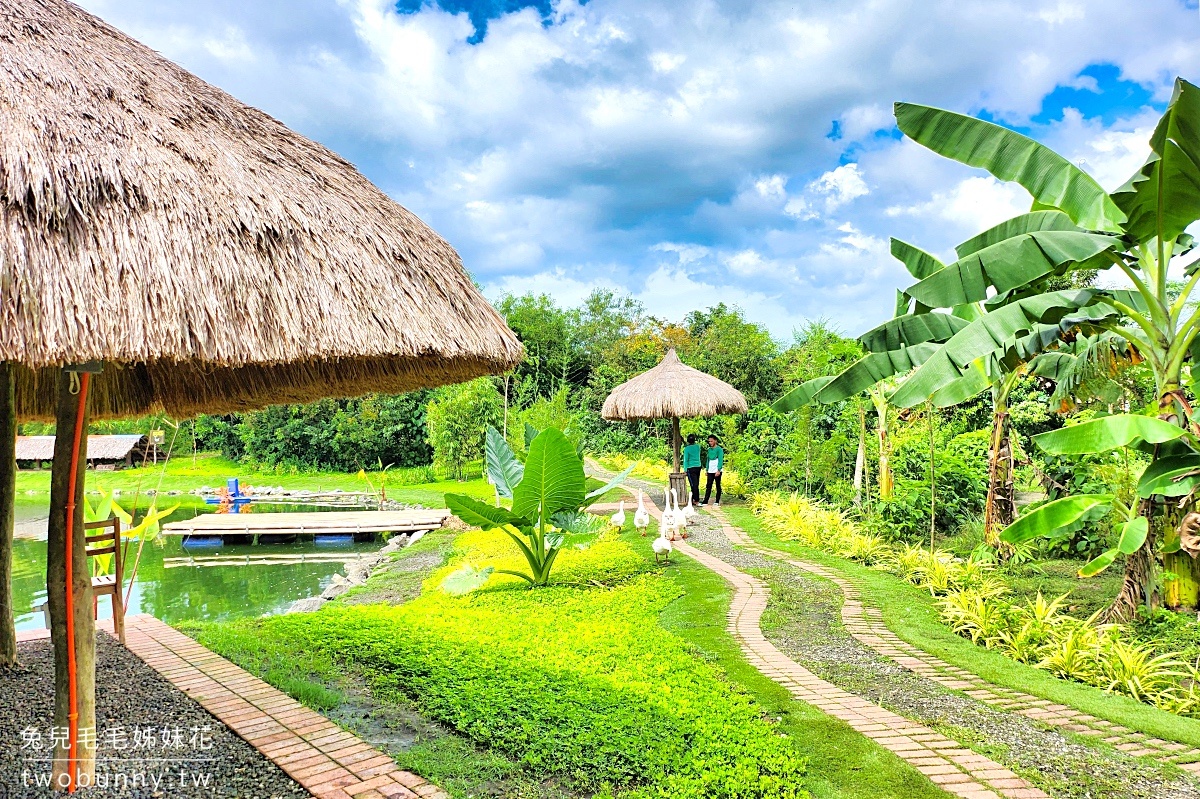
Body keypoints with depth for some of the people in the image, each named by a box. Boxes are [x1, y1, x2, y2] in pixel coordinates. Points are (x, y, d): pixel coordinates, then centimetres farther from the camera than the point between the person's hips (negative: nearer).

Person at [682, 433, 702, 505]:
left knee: (694, 485, -7)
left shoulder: (687, 449, -9)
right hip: (698, 467, 5)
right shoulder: (698, 446, 3)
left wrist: (685, 469, -4)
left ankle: (697, 501, -11)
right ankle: (694, 499, 19)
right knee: (696, 484, 12)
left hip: (691, 468, -5)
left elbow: (686, 460, -9)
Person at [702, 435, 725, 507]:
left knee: (718, 486, 2)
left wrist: (718, 470, -19)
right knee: (708, 486, 0)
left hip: (717, 471, -6)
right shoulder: (709, 449, 14)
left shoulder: (719, 449, -6)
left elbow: (720, 460, -12)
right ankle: (705, 502, -1)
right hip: (710, 471, 6)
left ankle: (717, 502, 7)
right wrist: (707, 470, 14)